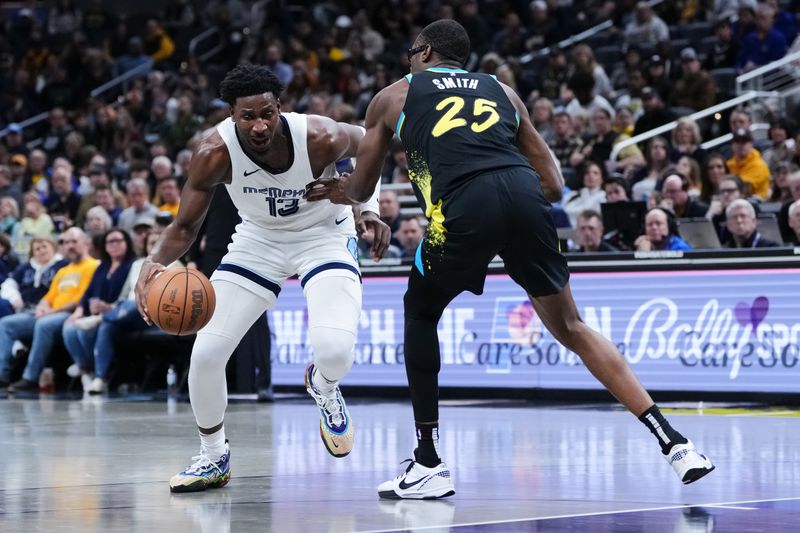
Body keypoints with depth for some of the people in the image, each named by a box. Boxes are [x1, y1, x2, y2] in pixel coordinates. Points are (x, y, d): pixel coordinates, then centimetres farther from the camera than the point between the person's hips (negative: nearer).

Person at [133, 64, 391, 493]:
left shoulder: (320, 138, -30)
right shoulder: (215, 152, -27)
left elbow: (366, 142, -4)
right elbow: (186, 225, -15)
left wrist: (369, 208, -15)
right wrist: (155, 262, -36)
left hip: (324, 236, -2)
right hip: (259, 239, 2)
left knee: (335, 350, -27)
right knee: (205, 352, -9)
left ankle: (324, 389, 14)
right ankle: (213, 458, 16)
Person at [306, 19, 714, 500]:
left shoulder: (394, 96, 27)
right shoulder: (502, 92, 33)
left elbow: (360, 190, 35)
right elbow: (554, 186, 27)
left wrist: (339, 189, 58)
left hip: (463, 206, -3)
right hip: (525, 193, 3)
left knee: (420, 313, 24)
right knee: (569, 327, 18)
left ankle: (429, 465, 19)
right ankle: (672, 441, 8)